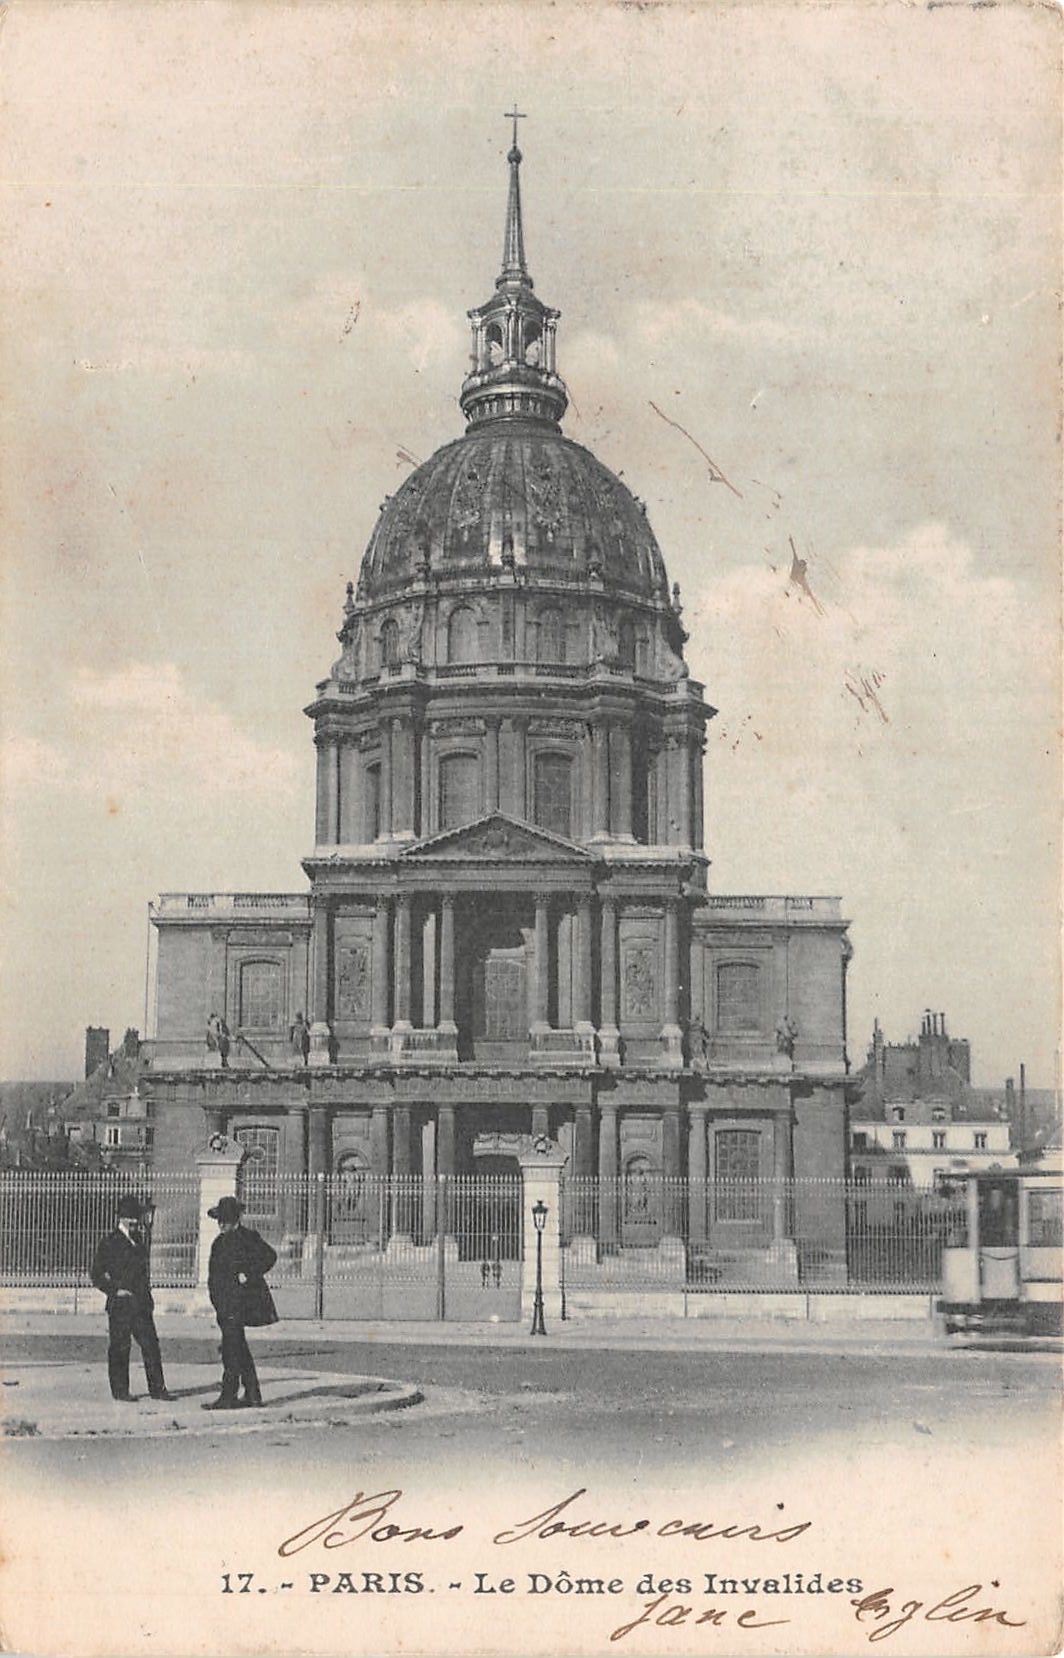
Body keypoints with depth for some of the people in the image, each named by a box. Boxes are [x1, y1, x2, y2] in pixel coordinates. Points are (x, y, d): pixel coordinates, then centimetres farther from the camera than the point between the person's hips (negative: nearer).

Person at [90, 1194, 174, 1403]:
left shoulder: (137, 1240, 15)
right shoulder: (109, 1243, -5)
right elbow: (97, 1275, -6)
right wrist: (115, 1290, -13)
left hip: (141, 1304, 6)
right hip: (120, 1305, -6)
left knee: (150, 1344, 4)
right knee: (119, 1348, 0)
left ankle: (157, 1388, 8)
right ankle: (120, 1390, 8)